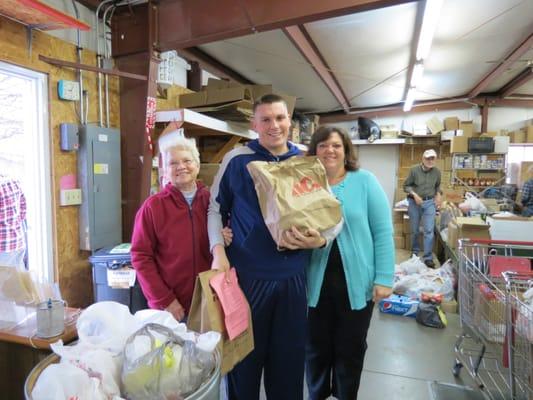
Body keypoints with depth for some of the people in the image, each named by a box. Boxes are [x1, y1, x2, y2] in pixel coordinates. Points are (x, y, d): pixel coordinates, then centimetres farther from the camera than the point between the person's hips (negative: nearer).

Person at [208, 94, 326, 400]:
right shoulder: (237, 159, -3)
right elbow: (216, 208, 2)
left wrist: (318, 238, -11)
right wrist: (218, 251, -11)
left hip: (293, 276, 3)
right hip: (246, 274, -2)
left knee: (290, 356, 19)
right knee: (244, 356, 16)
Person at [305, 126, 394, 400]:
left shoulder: (365, 181, -4)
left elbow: (383, 232, -5)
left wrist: (384, 278, -9)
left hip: (357, 283, -1)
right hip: (317, 282, 2)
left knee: (351, 349, 17)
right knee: (316, 348, 17)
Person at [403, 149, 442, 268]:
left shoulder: (437, 172, 1)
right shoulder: (414, 170, -8)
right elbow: (406, 186, -4)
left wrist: (438, 195, 1)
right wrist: (415, 195, -17)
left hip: (430, 202, 1)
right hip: (414, 202, -1)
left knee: (429, 230, -7)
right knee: (415, 230, 11)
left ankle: (428, 257, 0)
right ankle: (415, 252, 32)